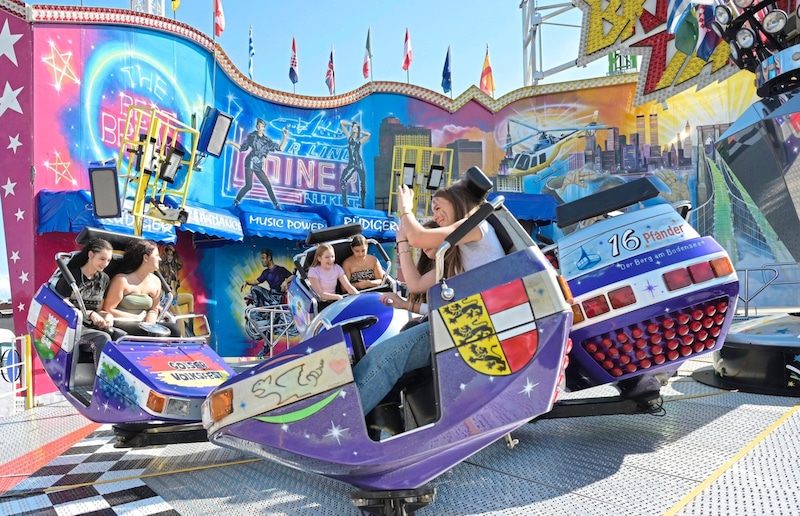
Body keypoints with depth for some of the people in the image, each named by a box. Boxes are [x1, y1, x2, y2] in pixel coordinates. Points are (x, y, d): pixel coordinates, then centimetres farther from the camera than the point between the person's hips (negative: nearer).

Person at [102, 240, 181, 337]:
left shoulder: (155, 282, 7)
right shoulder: (122, 280, -10)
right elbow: (108, 310, -8)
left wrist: (149, 322, -7)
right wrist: (138, 318, -10)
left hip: (144, 324, 6)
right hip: (121, 323, -6)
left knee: (173, 328, -20)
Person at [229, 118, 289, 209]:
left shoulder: (267, 140, 9)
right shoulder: (251, 136, 5)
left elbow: (280, 148, 6)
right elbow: (243, 148, 10)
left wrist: (285, 136, -1)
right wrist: (231, 142, 4)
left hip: (259, 166, 3)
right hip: (250, 163, -3)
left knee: (268, 185, 1)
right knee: (248, 186, -14)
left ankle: (276, 204, 10)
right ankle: (236, 201, 3)